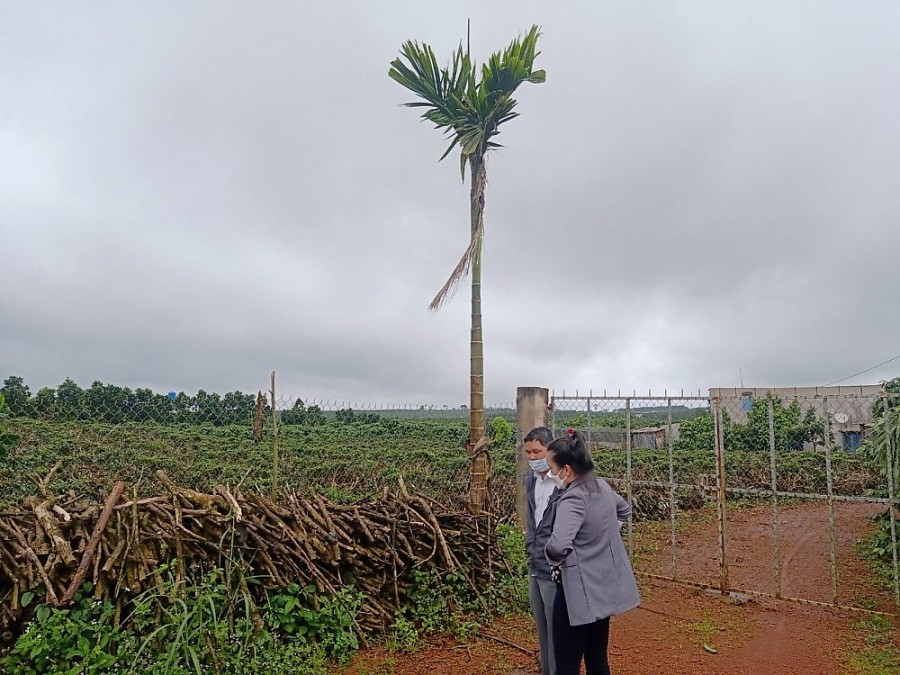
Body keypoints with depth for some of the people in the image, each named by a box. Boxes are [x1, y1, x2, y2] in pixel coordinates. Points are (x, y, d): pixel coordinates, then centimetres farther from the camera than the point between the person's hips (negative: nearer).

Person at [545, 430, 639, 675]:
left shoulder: (573, 499, -24)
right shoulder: (602, 485, 2)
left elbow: (557, 546, -38)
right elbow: (625, 511, 23)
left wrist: (554, 558, -16)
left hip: (580, 590, -9)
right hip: (605, 586, 9)